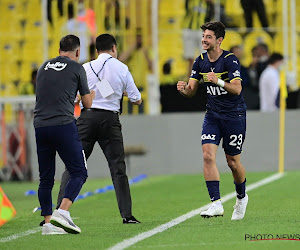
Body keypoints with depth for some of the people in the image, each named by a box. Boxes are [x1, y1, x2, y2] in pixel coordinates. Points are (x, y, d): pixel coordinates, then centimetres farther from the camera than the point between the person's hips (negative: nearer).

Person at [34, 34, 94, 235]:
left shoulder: (44, 67, 17)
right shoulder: (77, 68, 4)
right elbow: (88, 104, 10)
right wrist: (91, 95, 32)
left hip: (40, 126, 5)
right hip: (63, 124, -5)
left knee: (46, 178, 10)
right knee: (79, 172, -1)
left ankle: (48, 222, 7)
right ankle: (62, 213, -19)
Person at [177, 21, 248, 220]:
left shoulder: (230, 60, -15)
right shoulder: (201, 61, 4)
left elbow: (237, 89, -22)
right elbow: (192, 90, 7)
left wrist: (219, 81, -37)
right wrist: (184, 89, -16)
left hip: (234, 115, -5)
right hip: (213, 115, 5)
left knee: (233, 162, 4)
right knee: (208, 155, -14)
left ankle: (242, 197, 31)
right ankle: (216, 204, -16)